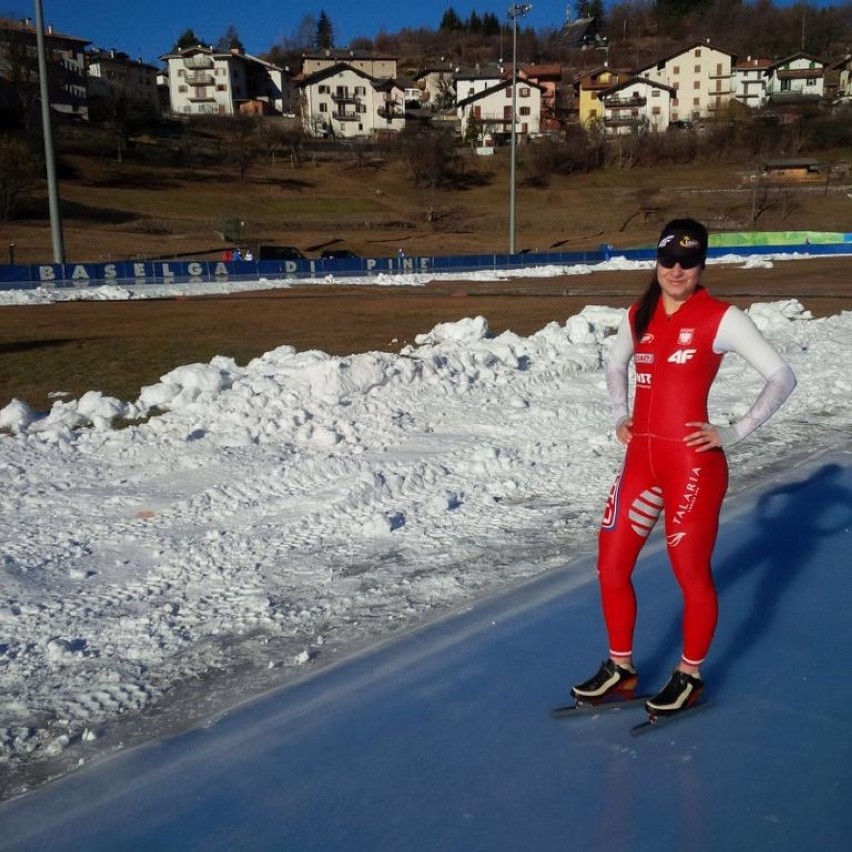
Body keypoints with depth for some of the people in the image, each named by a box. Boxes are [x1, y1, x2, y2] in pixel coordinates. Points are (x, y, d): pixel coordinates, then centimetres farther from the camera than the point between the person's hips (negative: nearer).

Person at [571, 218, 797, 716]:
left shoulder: (721, 318, -7)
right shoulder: (639, 316, 9)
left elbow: (783, 377, -7)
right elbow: (616, 365, 28)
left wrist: (734, 433, -12)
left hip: (693, 464, -6)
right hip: (641, 459, 6)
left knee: (692, 574, 6)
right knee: (611, 567, 9)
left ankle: (689, 678, 29)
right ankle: (621, 670, 28)